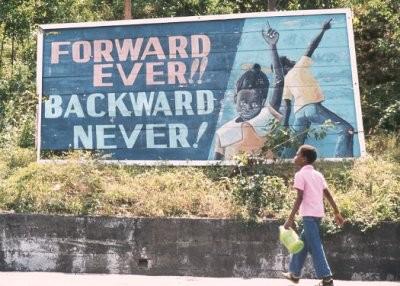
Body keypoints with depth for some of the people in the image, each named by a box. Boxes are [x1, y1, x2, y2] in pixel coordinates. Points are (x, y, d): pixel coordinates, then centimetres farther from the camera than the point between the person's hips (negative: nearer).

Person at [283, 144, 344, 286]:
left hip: (309, 214, -8)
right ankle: (294, 273, 27)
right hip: (318, 214, 8)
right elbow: (328, 195, 12)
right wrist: (337, 213, 16)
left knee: (315, 247, -4)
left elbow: (300, 198, -14)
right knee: (302, 243, 18)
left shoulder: (300, 174, -8)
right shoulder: (318, 174, 14)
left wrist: (291, 218, -14)